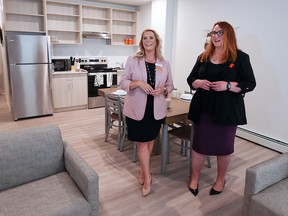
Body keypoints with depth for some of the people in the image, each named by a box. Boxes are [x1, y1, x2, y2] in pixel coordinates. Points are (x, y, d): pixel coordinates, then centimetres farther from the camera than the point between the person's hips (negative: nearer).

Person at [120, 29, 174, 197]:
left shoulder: (164, 63, 5)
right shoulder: (132, 60, -2)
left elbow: (170, 85, 11)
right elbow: (123, 83, -2)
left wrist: (163, 89, -11)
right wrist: (138, 83, -20)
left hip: (156, 109, 3)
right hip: (137, 109, -3)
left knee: (150, 140, 14)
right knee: (142, 142, 1)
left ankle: (143, 171, 36)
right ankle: (147, 177, 16)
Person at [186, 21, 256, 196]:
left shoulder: (241, 57, -2)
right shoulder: (203, 57, 9)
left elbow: (250, 84, -5)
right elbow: (190, 79, 11)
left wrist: (228, 85, -21)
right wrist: (199, 82, -12)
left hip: (227, 111, -3)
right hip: (203, 110, 3)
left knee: (224, 147, 11)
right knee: (199, 144, 10)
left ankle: (221, 180, 34)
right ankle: (194, 178, 30)